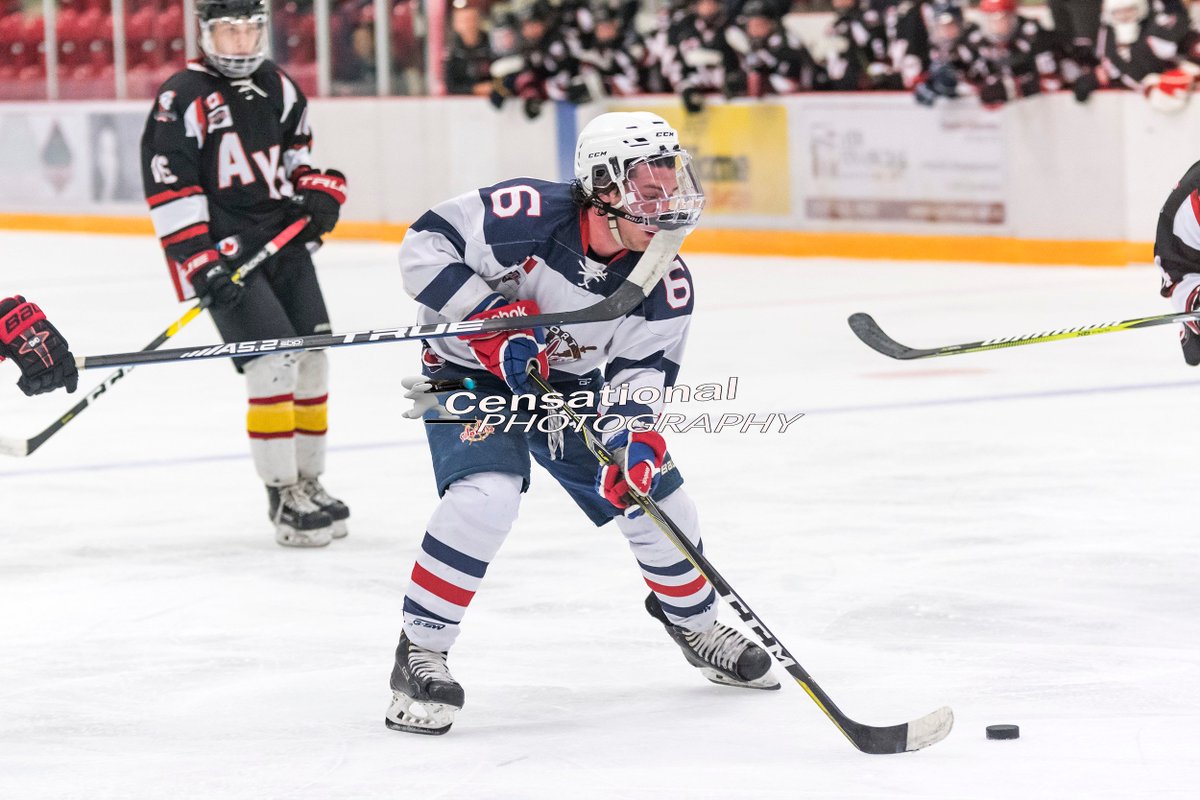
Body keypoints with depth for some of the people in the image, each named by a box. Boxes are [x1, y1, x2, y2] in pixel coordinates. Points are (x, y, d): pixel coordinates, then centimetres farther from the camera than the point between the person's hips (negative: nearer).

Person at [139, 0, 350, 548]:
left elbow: (300, 147, 27)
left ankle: (308, 482, 24)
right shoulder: (182, 99, -12)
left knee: (312, 358, 9)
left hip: (285, 239, 7)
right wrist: (199, 263, -21)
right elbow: (168, 190, -16)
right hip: (224, 252, -7)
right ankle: (284, 499, -10)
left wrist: (320, 191, 8)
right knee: (273, 361, -17)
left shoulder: (277, 86, 10)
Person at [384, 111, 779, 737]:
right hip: (472, 373, -5)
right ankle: (420, 656, -17)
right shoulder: (528, 216, -30)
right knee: (486, 495, -29)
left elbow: (642, 369, -13)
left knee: (655, 495, 4)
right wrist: (491, 317, -32)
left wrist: (633, 435, -33)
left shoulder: (666, 286, -16)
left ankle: (693, 620, 35)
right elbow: (425, 246, -24)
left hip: (575, 386, 5)